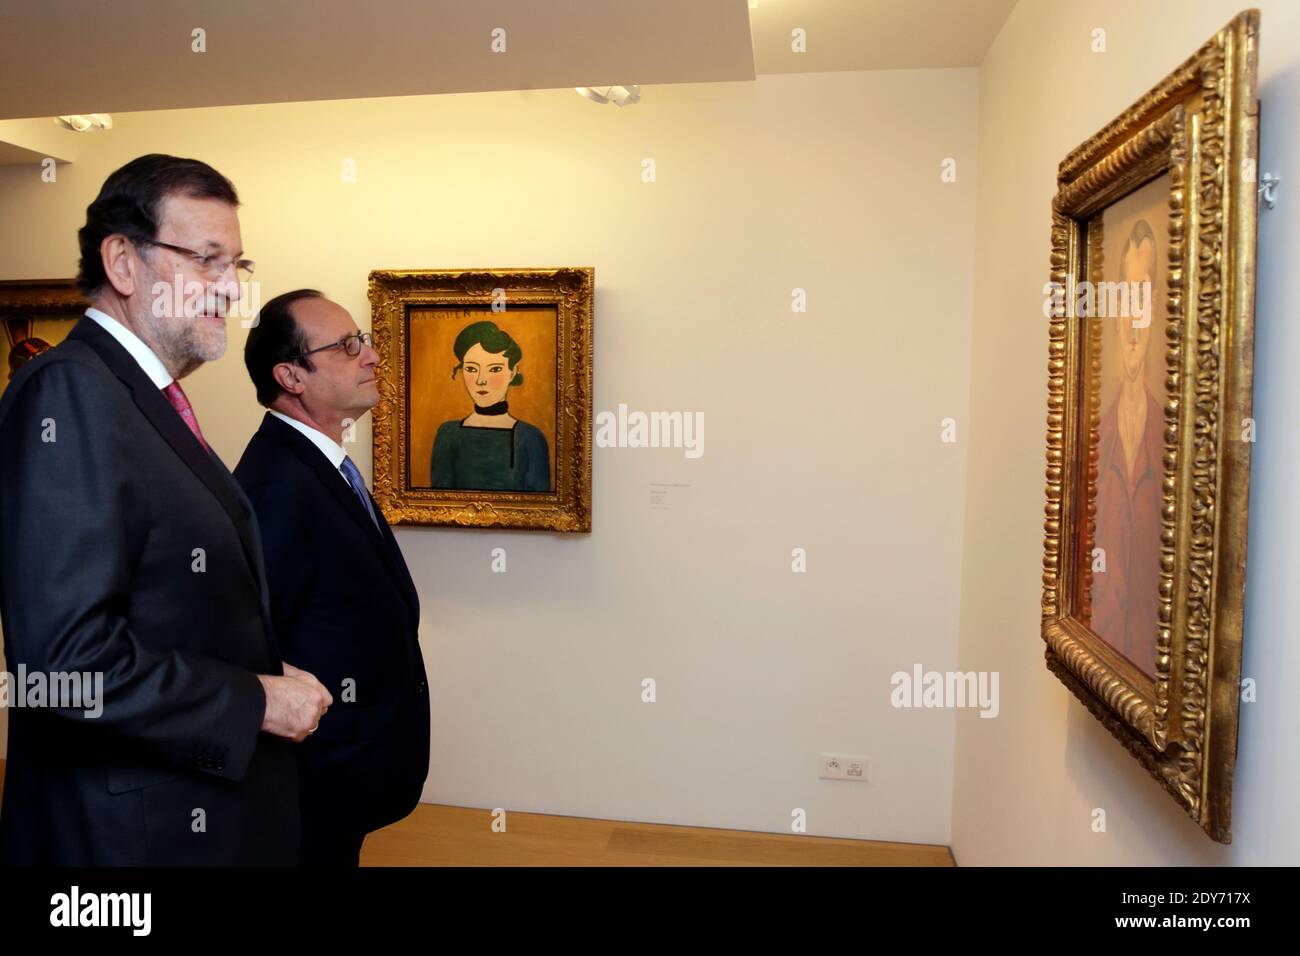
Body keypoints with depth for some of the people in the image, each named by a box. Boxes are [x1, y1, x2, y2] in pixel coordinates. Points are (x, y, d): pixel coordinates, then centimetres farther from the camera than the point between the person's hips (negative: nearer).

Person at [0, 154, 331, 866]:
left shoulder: (154, 402, 9)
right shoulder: (67, 390, -19)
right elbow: (68, 656, -26)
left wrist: (269, 674, 2)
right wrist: (254, 702, -17)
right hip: (132, 828, -8)